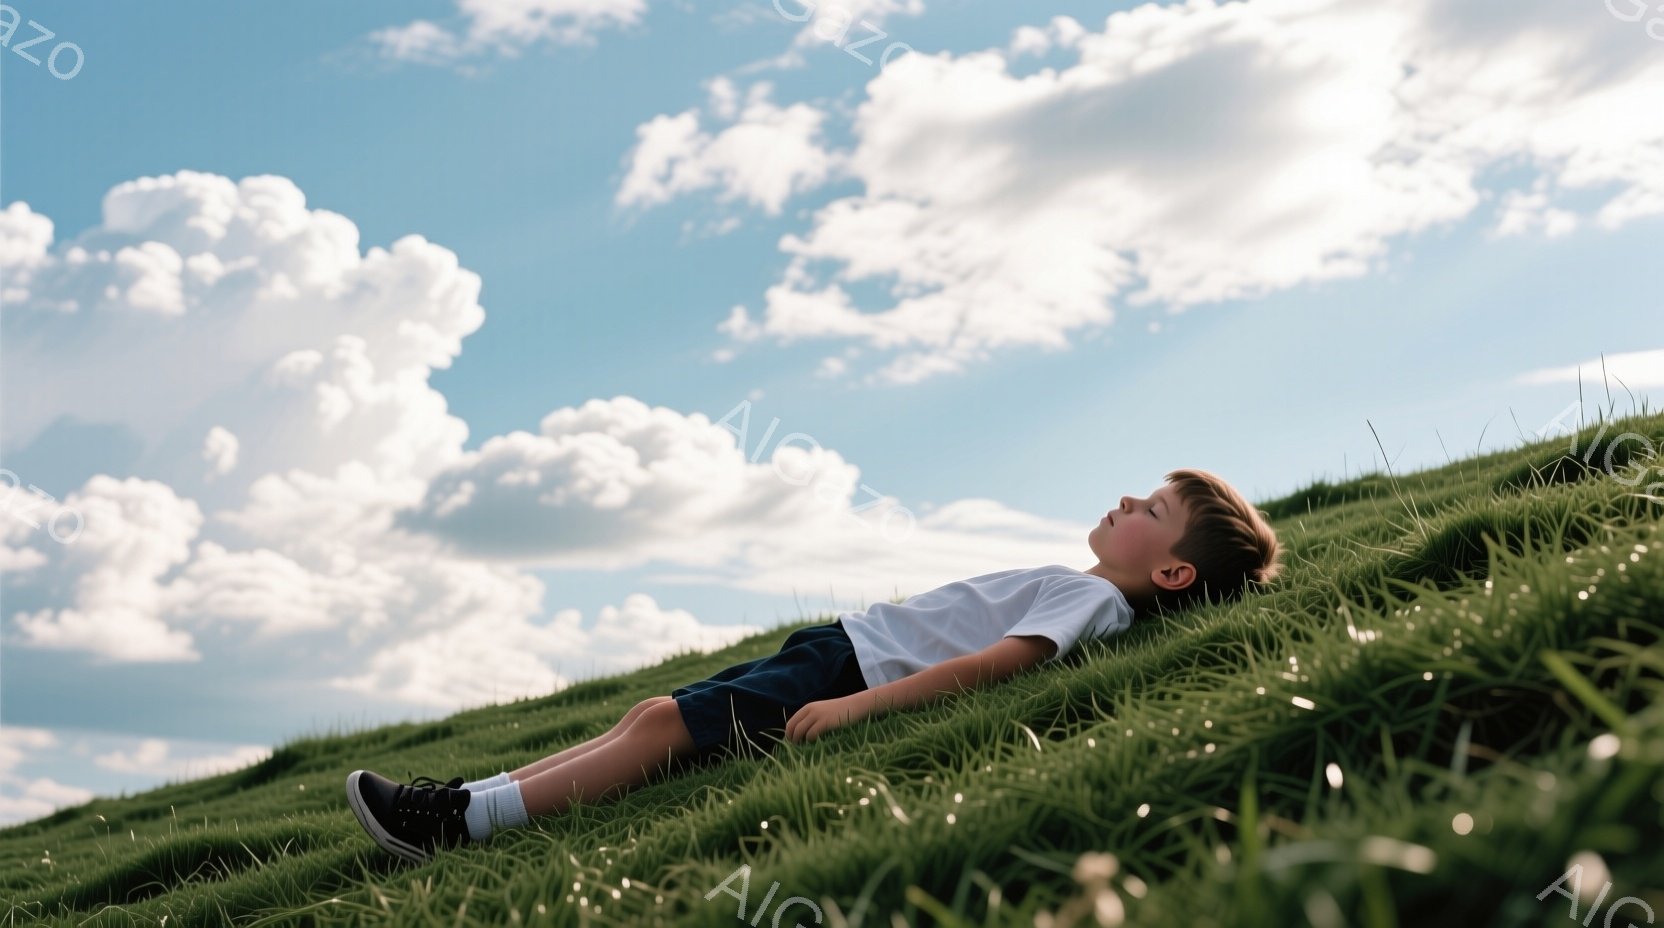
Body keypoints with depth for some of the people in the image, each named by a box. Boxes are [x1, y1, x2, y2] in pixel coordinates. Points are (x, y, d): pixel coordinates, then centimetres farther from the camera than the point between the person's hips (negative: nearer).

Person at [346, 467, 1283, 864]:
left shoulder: (1091, 600, -11)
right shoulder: (1075, 588, 18)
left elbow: (988, 665, -23)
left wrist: (854, 706, -28)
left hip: (856, 668, -9)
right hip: (843, 644, 9)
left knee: (664, 724, -14)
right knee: (657, 712, 3)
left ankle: (460, 820, -12)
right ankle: (465, 798, 5)